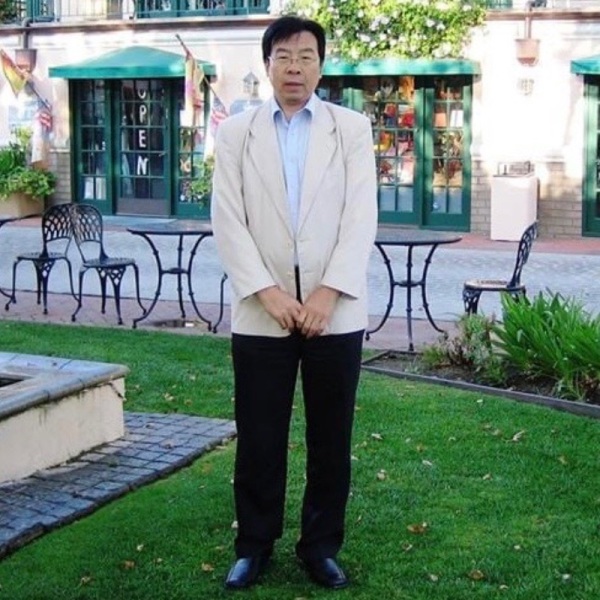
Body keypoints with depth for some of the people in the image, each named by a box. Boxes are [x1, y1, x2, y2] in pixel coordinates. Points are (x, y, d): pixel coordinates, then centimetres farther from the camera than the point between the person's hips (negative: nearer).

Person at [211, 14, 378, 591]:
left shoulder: (353, 128, 6)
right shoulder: (235, 132, 7)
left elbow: (361, 217, -2)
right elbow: (228, 221, -1)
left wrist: (328, 293, -13)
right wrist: (267, 294, -12)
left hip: (335, 311, 0)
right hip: (260, 313, 0)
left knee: (331, 438, 7)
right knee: (258, 438, 6)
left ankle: (320, 545, 21)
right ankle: (254, 545, 21)